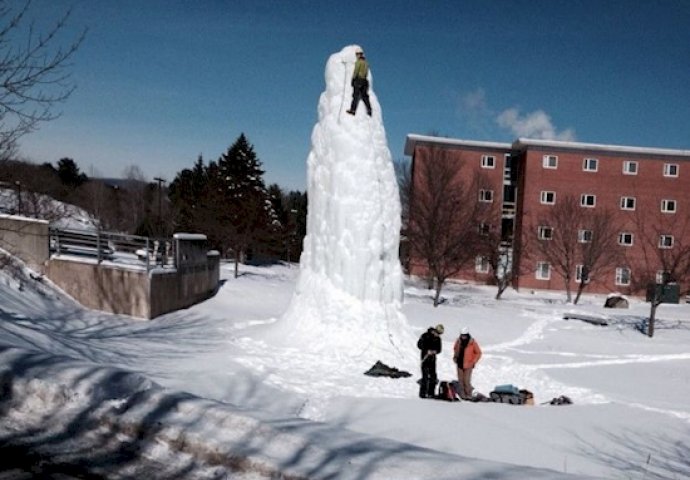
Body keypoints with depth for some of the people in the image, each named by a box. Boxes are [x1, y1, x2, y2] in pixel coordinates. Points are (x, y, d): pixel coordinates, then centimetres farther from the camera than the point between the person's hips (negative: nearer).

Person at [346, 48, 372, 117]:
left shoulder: (359, 61, -7)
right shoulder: (366, 62, 16)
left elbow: (356, 71, -12)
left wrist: (353, 79, -9)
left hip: (358, 80, -7)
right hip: (364, 80, 7)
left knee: (355, 95, -8)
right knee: (364, 96, 8)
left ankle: (352, 110, -10)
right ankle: (369, 110, 2)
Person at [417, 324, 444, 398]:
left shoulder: (438, 338, 7)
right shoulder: (425, 335, -8)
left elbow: (439, 349, 10)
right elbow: (419, 344, -11)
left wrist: (435, 351, -13)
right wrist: (427, 351, -21)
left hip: (433, 359, 6)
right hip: (425, 358, -6)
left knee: (433, 377, 7)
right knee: (425, 376, -9)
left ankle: (431, 394, 17)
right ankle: (422, 394, -1)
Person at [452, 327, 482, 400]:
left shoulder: (472, 343, -10)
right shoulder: (458, 341, 2)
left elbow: (478, 353, -2)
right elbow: (455, 349, 23)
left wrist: (473, 362, -8)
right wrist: (455, 357, 11)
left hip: (468, 365, -5)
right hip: (459, 364, 5)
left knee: (466, 381, -9)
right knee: (460, 380, 7)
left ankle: (468, 395, 4)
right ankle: (462, 395, 15)